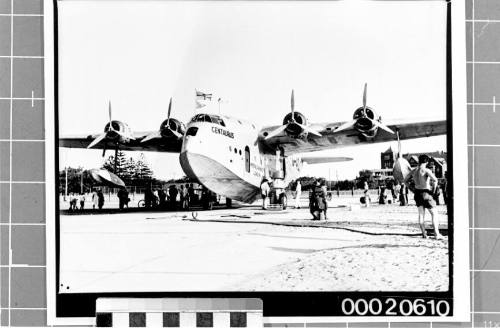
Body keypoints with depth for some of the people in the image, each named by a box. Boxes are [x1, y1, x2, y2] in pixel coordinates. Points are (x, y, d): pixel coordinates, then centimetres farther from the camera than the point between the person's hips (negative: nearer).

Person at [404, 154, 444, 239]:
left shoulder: (414, 171, 5)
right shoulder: (426, 171, -14)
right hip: (426, 193, -6)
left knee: (421, 214, 12)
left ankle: (424, 233, 8)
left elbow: (405, 180, 15)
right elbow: (435, 179, -28)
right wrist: (434, 190, -12)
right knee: (434, 214, 3)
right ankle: (436, 234, -2)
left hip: (417, 193, 6)